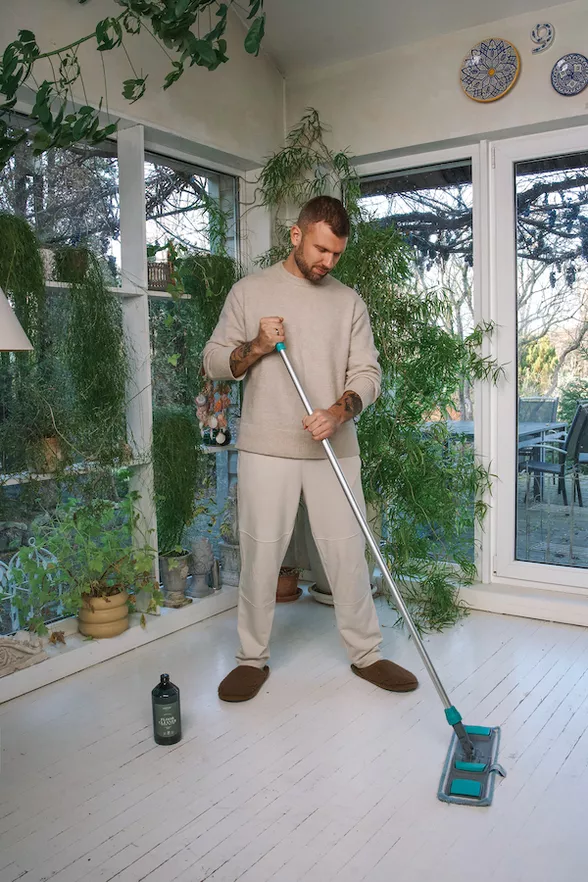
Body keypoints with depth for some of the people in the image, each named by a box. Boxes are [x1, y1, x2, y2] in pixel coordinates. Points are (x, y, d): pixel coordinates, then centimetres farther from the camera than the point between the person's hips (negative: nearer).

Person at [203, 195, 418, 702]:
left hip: (334, 450, 2)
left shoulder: (349, 302, 9)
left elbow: (367, 373, 3)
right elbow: (213, 363, 5)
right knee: (260, 556, 4)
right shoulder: (249, 292, 5)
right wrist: (257, 346, -13)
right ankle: (253, 658, 22)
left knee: (348, 554, 6)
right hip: (265, 450, -1)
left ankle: (366, 654, 23)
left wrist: (338, 412, -15)